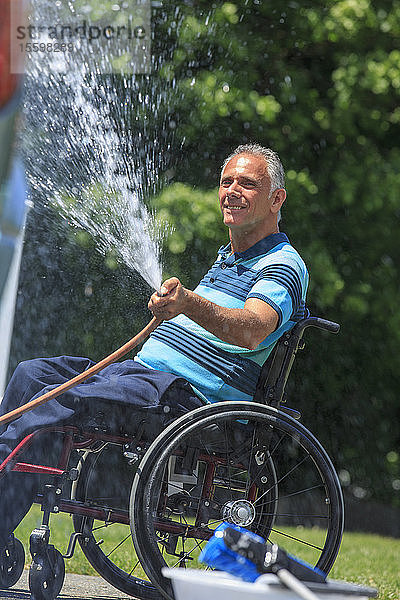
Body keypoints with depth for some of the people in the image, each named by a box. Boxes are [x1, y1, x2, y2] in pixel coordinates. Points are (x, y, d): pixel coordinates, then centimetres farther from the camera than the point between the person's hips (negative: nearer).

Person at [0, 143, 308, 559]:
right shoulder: (227, 259, 24)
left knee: (59, 403, -26)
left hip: (187, 394, -10)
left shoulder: (283, 266, -7)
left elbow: (252, 330, -28)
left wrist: (188, 303, -45)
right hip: (142, 369, 10)